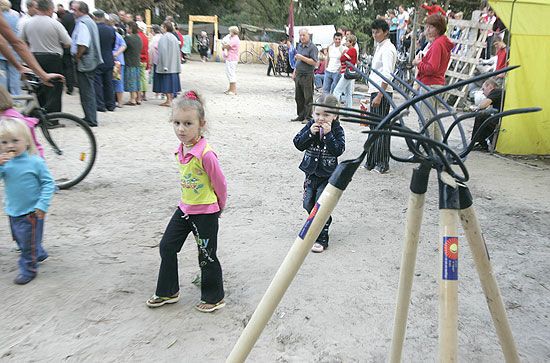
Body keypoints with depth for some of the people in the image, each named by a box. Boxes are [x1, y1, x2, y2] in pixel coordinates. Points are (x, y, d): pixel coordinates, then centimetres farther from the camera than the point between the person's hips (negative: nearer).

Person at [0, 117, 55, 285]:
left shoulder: (35, 161, -17)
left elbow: (48, 183, -14)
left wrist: (42, 205, -20)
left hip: (31, 211, -6)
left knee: (28, 242, 5)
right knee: (19, 238, 25)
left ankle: (28, 269, 23)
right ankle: (39, 254, 47)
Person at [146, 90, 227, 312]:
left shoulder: (205, 154, -25)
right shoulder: (180, 150, 0)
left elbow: (220, 184, -14)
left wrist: (219, 207, 1)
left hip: (206, 213, -8)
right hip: (185, 208, 8)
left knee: (207, 256, 6)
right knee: (167, 246, 13)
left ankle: (214, 298, 27)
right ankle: (167, 292, 31)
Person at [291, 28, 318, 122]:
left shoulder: (312, 47, -9)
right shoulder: (299, 46, 15)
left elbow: (314, 62, -17)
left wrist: (302, 57, -20)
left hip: (307, 75, -8)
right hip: (298, 75, 8)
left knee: (308, 98, -2)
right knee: (298, 97, 11)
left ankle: (308, 117, 4)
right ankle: (300, 116, 21)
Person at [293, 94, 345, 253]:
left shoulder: (337, 130, -11)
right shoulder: (310, 125, -3)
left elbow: (338, 150, -23)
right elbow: (298, 144, -9)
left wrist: (328, 134, -29)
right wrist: (310, 133, -22)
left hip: (327, 175, -4)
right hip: (311, 172, 5)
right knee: (308, 204, 14)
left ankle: (322, 238, 5)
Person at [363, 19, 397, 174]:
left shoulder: (388, 49, -12)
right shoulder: (379, 47, 18)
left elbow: (387, 75, -20)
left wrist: (379, 96, -24)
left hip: (382, 92, -10)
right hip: (375, 91, 10)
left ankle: (383, 164, 0)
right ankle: (372, 161, 21)